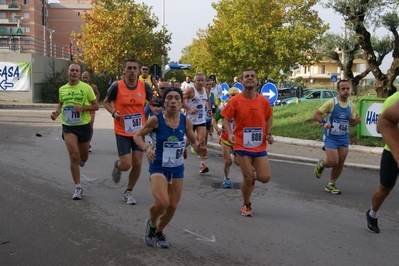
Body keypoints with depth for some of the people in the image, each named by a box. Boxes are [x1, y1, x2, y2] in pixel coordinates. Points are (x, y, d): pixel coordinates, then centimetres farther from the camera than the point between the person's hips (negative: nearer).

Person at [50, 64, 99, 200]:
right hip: (68, 127, 1)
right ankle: (78, 187, -2)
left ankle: (80, 160, 54)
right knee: (73, 156, -13)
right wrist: (57, 112, 3)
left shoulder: (86, 87, -5)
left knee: (83, 158, 14)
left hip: (83, 126, -1)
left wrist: (82, 107, -19)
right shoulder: (62, 89, 5)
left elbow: (96, 106, -3)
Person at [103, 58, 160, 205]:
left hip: (139, 131, 3)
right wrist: (113, 113, -16)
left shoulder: (144, 86, -5)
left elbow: (151, 102, 10)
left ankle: (128, 192, 25)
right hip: (122, 132, -3)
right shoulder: (116, 86, -11)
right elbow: (106, 102, 3)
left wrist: (154, 109, -13)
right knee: (126, 164, -8)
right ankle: (117, 166, 32)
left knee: (137, 163, 3)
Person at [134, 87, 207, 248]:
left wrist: (199, 149, -14)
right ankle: (151, 224, 13)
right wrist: (146, 148, -25)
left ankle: (159, 232, 40)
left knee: (172, 206, 10)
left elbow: (194, 141, 9)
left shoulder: (186, 121, -5)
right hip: (158, 167, -4)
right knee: (162, 203, -23)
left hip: (177, 169, 4)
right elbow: (138, 136, -5)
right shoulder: (156, 120, -15)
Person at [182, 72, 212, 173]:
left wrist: (209, 109, 12)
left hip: (201, 120, 4)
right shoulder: (190, 90, -13)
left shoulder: (205, 90, 6)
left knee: (202, 140, -8)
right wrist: (189, 108, -25)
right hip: (191, 119, -4)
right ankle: (184, 148, 46)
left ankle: (203, 164, -8)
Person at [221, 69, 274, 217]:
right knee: (248, 178, -1)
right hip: (242, 146, -3)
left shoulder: (264, 101, 0)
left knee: (265, 177, -3)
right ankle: (246, 205, 25)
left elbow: (268, 118, 15)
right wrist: (230, 134, -20)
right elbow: (226, 120, -3)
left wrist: (268, 133, 0)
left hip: (260, 146, 3)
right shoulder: (235, 101, -8)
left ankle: (252, 173, 34)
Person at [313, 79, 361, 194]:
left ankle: (330, 185, 22)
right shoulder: (331, 103, -13)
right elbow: (316, 114, -9)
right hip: (331, 137, -5)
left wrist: (356, 121, -9)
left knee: (340, 164, 5)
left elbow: (351, 121, 15)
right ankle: (321, 164, 23)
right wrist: (323, 123, -26)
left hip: (344, 138, 5)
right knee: (333, 161, -12)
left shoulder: (351, 105, 3)